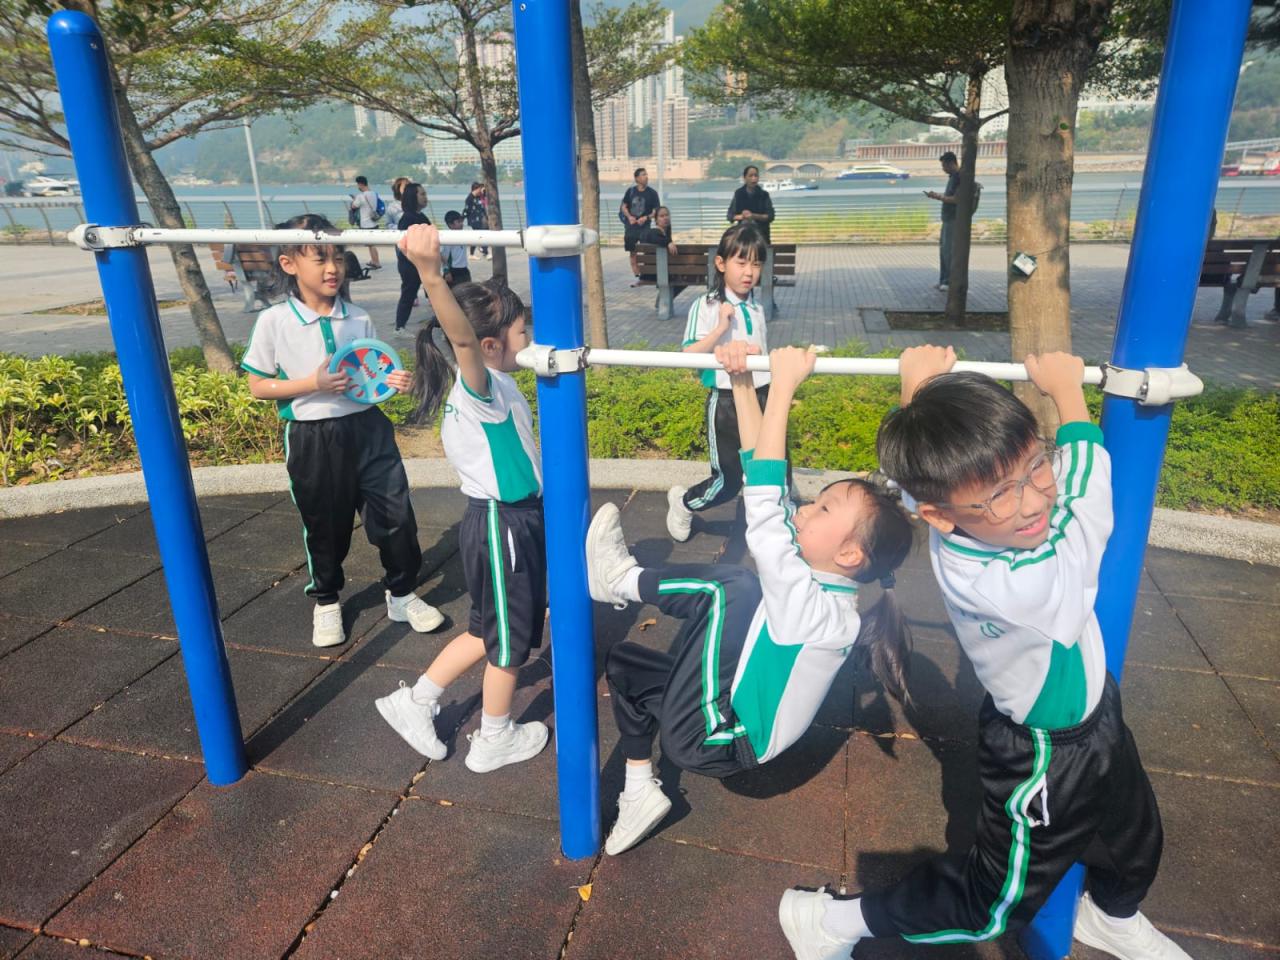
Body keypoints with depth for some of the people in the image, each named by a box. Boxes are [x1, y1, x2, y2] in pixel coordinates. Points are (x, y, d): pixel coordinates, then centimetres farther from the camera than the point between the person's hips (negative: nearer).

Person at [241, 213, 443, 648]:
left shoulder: (359, 319, 2)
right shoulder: (274, 322, -8)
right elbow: (258, 386, -4)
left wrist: (392, 381, -10)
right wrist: (313, 384, -18)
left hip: (368, 428, 3)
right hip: (312, 438, -2)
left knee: (395, 515, 4)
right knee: (325, 526, 13)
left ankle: (402, 594, 25)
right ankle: (326, 601, 36)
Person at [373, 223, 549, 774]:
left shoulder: (489, 383, 5)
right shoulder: (482, 385, -23)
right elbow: (462, 337, -45)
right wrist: (430, 274, -59)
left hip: (508, 517, 9)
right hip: (501, 525, -9)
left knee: (492, 629, 23)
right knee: (510, 636, 10)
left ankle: (416, 702, 34)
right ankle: (494, 740, 31)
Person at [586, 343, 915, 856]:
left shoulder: (817, 608, -27)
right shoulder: (819, 576, -3)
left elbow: (763, 513, -39)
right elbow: (765, 478, -4)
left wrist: (784, 385, -38)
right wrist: (744, 381, -10)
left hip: (711, 740, -9)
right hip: (719, 710, 9)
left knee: (730, 586, -24)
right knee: (623, 660, 22)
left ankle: (621, 578, 0)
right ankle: (641, 793, 23)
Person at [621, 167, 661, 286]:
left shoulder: (652, 193, -2)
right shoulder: (631, 191, 4)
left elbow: (657, 211, -2)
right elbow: (624, 206, 9)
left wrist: (646, 218, -18)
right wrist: (629, 217, -9)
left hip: (644, 227, -2)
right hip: (631, 226, 2)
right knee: (633, 252, 5)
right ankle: (637, 277, 14)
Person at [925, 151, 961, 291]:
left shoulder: (960, 177, -15)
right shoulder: (953, 176, 15)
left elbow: (956, 199, -21)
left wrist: (938, 197, -15)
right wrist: (936, 195, 8)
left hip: (954, 219, -10)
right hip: (948, 218, 10)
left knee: (949, 250, -8)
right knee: (943, 248, 12)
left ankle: (950, 281, -1)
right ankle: (944, 280, 19)